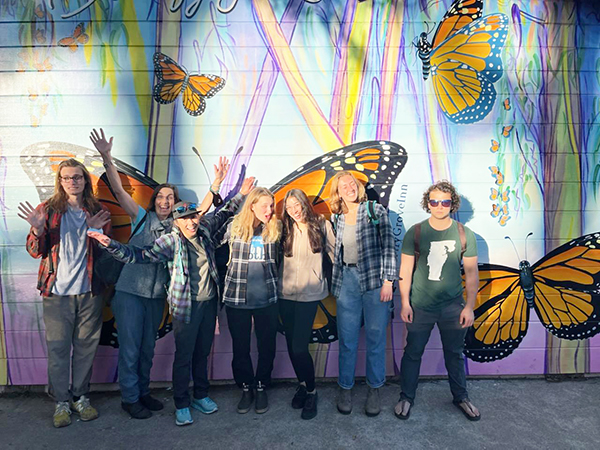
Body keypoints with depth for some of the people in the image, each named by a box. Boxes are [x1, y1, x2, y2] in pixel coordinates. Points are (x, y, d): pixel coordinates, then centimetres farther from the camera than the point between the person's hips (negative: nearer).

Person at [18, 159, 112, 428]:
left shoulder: (98, 212, 5)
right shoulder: (48, 210, 2)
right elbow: (35, 252, 1)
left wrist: (97, 231, -13)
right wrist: (37, 229, -17)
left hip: (89, 291, 1)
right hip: (57, 291, -1)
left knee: (86, 347, 10)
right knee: (58, 348, 5)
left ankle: (81, 397, 26)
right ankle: (61, 401, 22)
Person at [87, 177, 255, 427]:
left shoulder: (205, 230, 0)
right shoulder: (170, 241, -12)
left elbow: (222, 214, 15)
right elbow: (141, 255, -17)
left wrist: (241, 195, 14)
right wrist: (112, 245, -29)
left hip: (209, 302, 5)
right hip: (186, 305, -4)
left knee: (203, 352, 18)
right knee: (183, 355, 5)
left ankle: (201, 396, 36)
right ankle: (181, 405, 24)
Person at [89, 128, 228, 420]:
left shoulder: (177, 225, 5)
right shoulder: (142, 217, -4)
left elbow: (202, 209, 3)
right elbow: (119, 190, -11)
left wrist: (217, 181, -6)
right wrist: (106, 158, -21)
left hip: (157, 295, 4)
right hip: (130, 291, -4)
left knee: (148, 346, 17)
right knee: (130, 347, 5)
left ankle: (142, 392, 34)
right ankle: (130, 398, 22)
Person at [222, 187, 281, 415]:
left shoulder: (275, 229, 1)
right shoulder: (234, 227, -3)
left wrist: (274, 285, 8)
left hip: (267, 299, 1)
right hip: (237, 299, -1)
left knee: (267, 345, 12)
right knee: (240, 347, 12)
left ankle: (261, 387, 33)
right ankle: (246, 388, 32)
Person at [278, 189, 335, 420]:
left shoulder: (321, 225, 0)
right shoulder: (285, 229, 6)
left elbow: (333, 251, 6)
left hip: (309, 293, -4)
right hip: (285, 293, 4)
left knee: (299, 347, -7)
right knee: (292, 345, 12)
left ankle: (311, 391, 16)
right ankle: (303, 384, 34)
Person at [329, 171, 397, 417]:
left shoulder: (376, 210, 1)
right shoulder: (336, 219, 11)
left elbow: (388, 245, -4)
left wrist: (388, 279, -10)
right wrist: (334, 282, 14)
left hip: (375, 279, -2)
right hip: (347, 279, 3)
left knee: (376, 337, 6)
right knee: (347, 338, 7)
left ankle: (374, 390, 22)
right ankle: (345, 388, 23)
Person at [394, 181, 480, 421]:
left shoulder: (464, 234, -1)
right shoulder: (415, 233, -5)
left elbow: (471, 273, 3)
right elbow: (405, 270, -4)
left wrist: (469, 306, 0)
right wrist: (405, 303, -6)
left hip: (453, 306, 1)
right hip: (420, 306, -1)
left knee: (455, 354, 17)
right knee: (413, 353, 10)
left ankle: (461, 397, 39)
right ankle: (406, 397, 29)